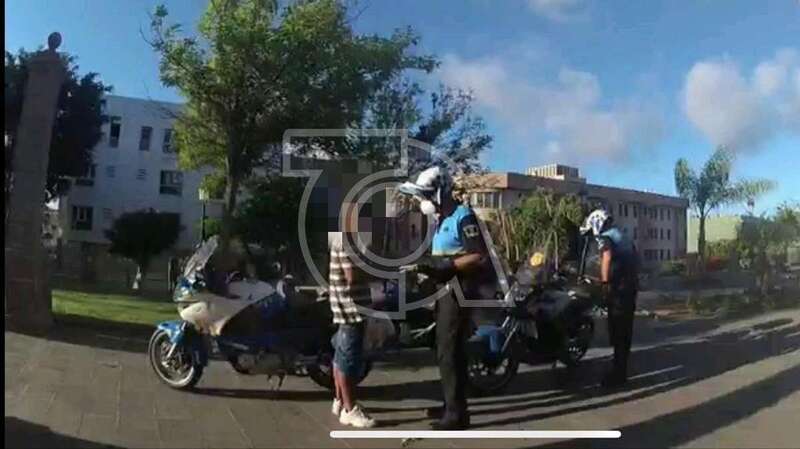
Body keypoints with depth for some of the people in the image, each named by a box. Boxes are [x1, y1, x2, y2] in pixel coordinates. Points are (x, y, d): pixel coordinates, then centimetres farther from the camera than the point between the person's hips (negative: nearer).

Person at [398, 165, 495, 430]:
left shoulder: (463, 216, -15)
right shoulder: (444, 220, 16)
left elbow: (480, 257, -21)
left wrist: (446, 266, -24)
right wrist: (431, 266, 7)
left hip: (459, 291, -10)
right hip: (446, 290, 10)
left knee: (450, 352, -8)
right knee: (447, 349, 16)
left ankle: (457, 413, 2)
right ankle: (452, 404, 28)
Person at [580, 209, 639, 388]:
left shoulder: (604, 237, -7)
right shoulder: (623, 236, 21)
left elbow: (607, 255, -28)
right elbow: (634, 261, 28)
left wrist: (605, 282, -29)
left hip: (618, 287, -9)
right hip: (631, 285, 9)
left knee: (617, 331, -5)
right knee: (625, 329, 15)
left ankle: (618, 374, -2)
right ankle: (621, 369, 25)